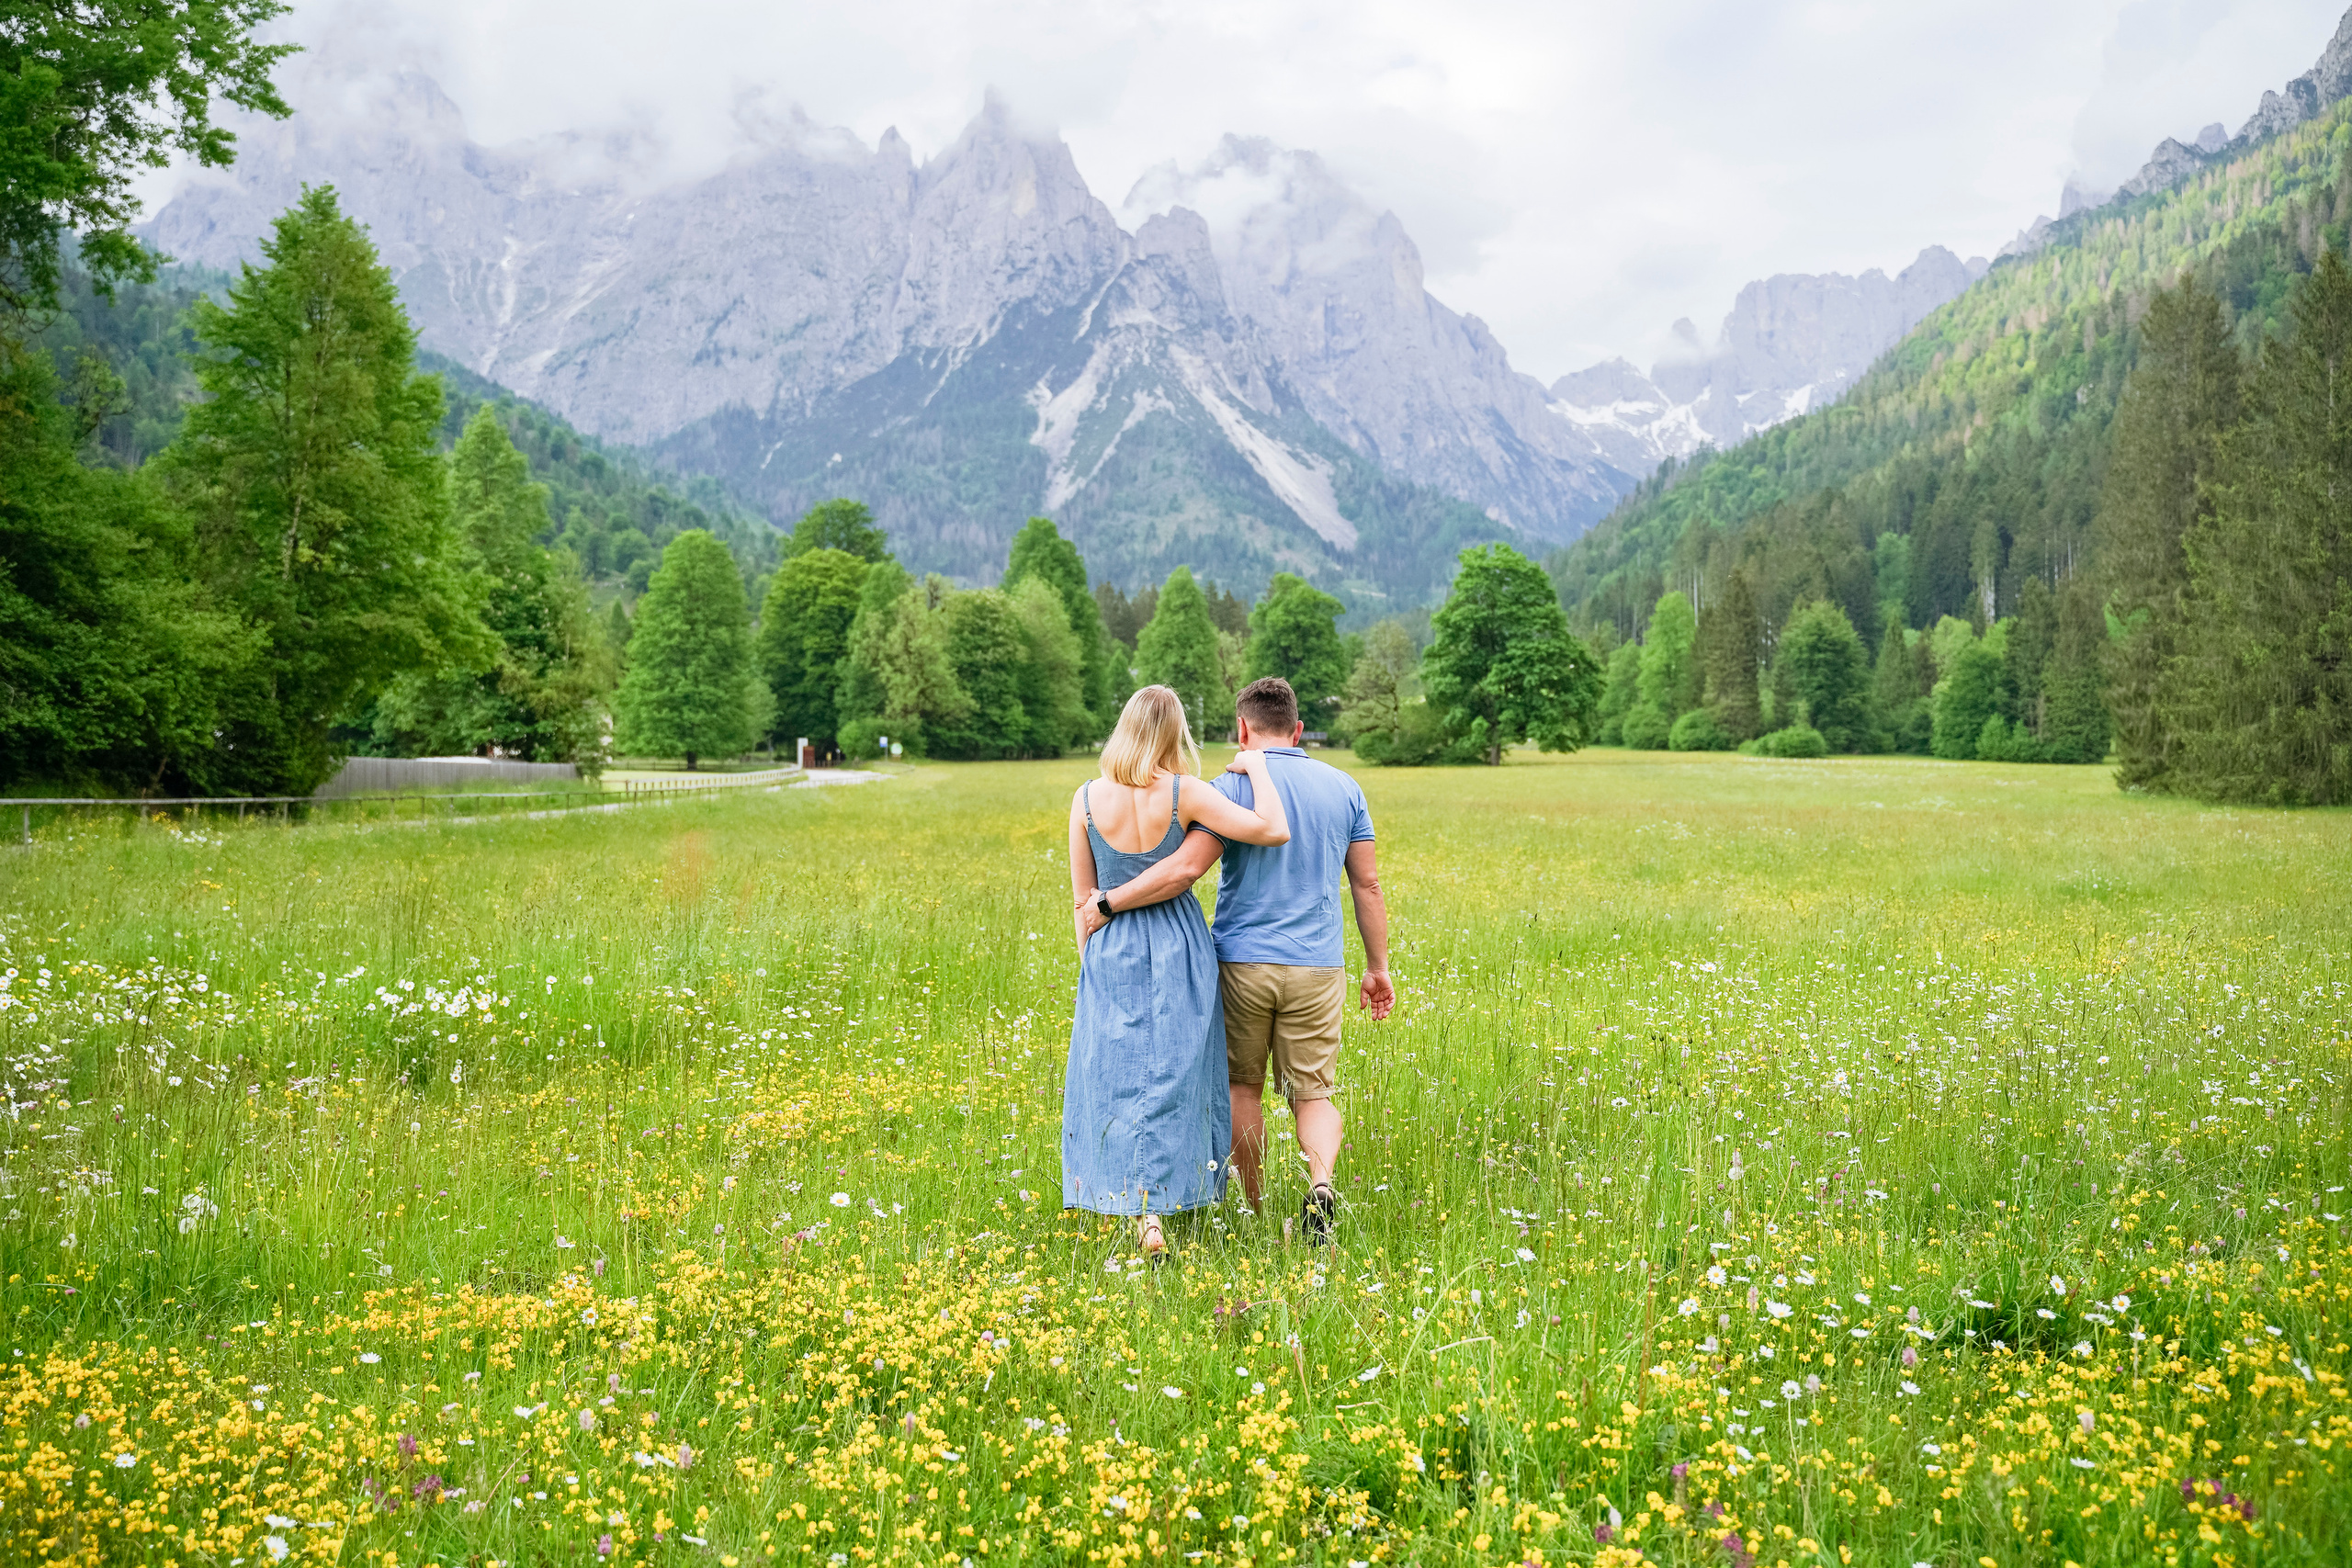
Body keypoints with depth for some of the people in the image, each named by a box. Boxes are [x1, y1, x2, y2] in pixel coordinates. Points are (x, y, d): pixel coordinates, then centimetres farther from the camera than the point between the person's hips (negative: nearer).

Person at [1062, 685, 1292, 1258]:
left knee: (1115, 1072, 11)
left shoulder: (1087, 798, -5)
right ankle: (1163, 1199, 8)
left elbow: (1083, 897, 2)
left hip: (1111, 951, 2)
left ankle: (1133, 1203, 15)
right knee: (1173, 1074, 8)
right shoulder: (1186, 794, -12)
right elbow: (1274, 829, -18)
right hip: (1178, 948, -1)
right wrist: (1257, 769, -3)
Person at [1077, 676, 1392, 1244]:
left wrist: (1105, 904, -9)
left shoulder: (1234, 785, -7)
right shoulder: (1344, 787, 7)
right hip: (1317, 966, 2)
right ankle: (1322, 1182, -19)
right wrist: (1378, 966, 16)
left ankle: (1251, 1212, 21)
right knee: (1313, 1093, 9)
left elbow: (1184, 868, -18)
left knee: (1242, 1087, 15)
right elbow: (1368, 885, 8)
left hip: (1243, 960, -2)